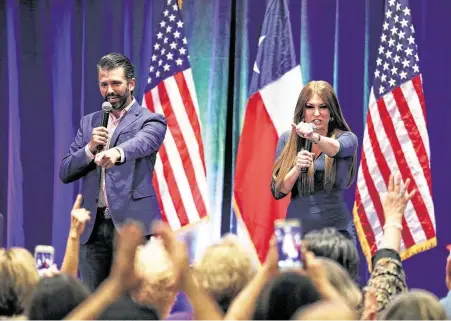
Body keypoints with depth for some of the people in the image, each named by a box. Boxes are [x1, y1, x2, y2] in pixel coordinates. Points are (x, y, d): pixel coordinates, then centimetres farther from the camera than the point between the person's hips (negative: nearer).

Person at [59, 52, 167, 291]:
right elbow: (65, 173, 13)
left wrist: (117, 152, -45)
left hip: (130, 222, -5)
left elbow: (142, 143, -22)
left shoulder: (151, 121, 2)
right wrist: (90, 149, -6)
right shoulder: (89, 123, 18)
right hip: (93, 226, 5)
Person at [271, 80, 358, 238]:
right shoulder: (287, 139, 7)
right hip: (297, 229, 2)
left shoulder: (346, 138, 2)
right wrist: (297, 168, -15)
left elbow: (335, 148, -22)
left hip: (335, 229, -2)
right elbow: (277, 191, 3)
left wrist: (314, 137, -41)